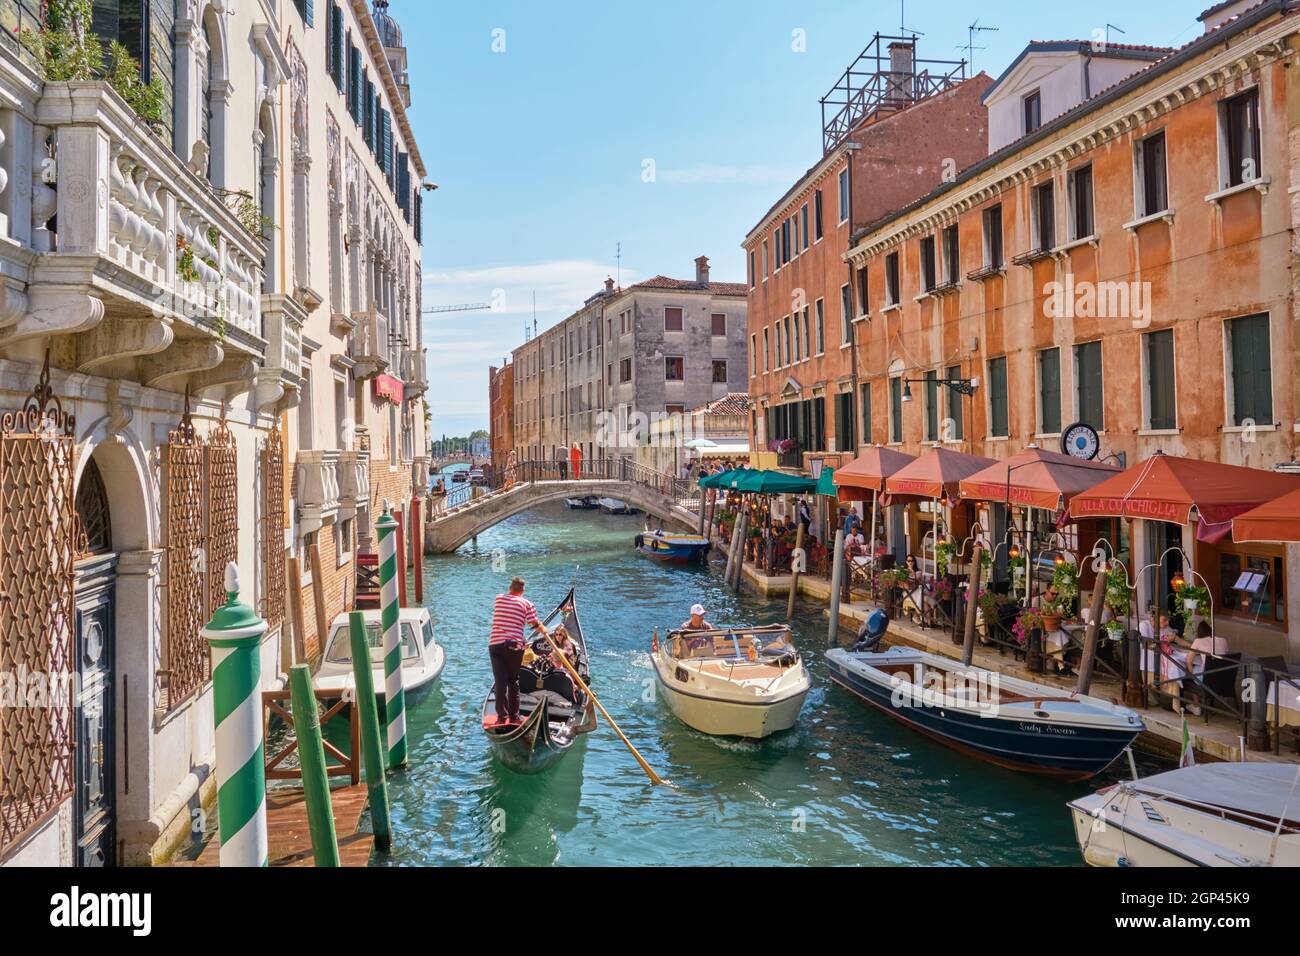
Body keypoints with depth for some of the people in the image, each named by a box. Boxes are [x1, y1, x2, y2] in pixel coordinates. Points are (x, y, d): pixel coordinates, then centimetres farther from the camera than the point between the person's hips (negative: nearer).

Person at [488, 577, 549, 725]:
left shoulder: (499, 598, 11)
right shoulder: (527, 604, 3)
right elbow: (537, 625, -1)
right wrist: (544, 631, 22)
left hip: (495, 645, 1)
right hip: (514, 646, -1)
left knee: (500, 682, 1)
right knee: (513, 681, 12)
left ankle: (502, 716, -3)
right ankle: (514, 716, 14)